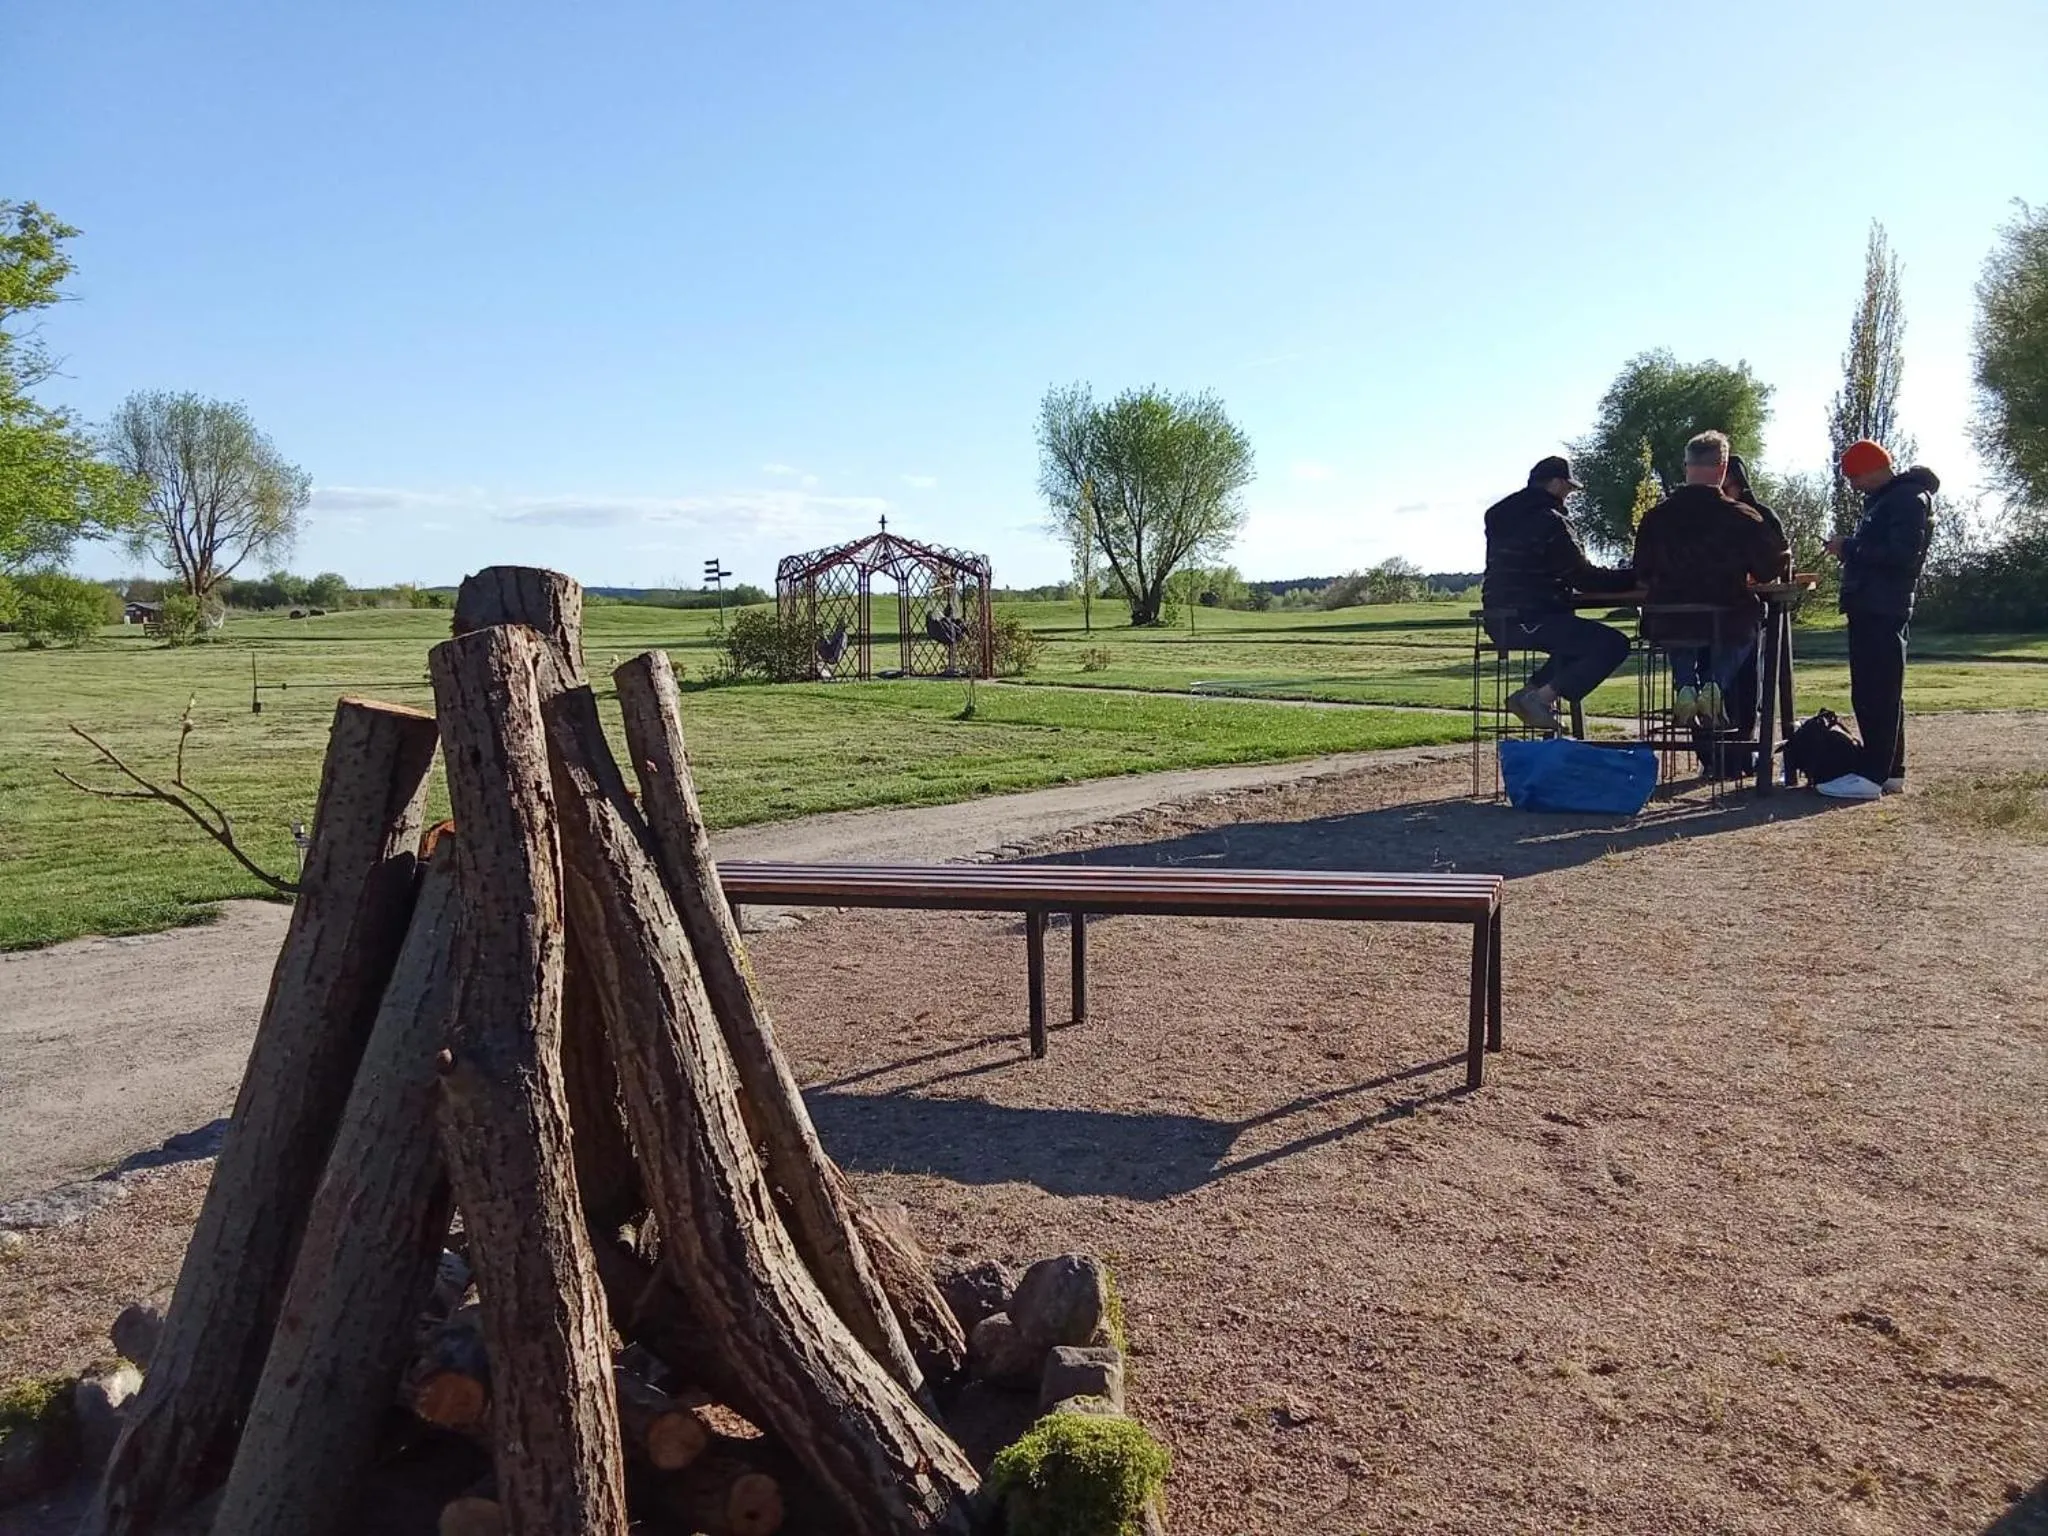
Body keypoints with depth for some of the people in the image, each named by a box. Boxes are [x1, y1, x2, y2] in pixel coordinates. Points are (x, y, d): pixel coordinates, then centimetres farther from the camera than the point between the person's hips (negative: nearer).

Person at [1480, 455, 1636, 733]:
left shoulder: (1499, 516, 15)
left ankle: (1531, 693, 14)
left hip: (1499, 621, 10)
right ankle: (1541, 697, -15)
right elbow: (1583, 576, -11)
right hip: (1530, 620, -9)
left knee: (1578, 637, 30)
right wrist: (1635, 577, 0)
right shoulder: (1549, 521, -12)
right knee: (1614, 645, -11)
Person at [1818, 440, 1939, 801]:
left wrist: (1851, 549, -16)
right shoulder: (1882, 500, 20)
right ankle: (1890, 771, 19)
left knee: (1877, 693, -11)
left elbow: (1903, 554, -20)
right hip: (1870, 608, 10)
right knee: (1880, 693, 13)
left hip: (1884, 611, -10)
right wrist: (1849, 551, 7)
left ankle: (1872, 777, -12)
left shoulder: (1910, 499, -10)